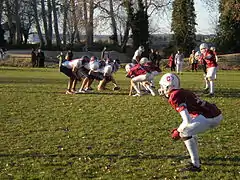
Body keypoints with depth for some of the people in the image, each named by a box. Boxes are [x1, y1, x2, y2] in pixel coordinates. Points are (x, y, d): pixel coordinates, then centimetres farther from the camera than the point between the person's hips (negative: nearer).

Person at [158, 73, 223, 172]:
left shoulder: (174, 97, -9)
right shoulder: (183, 92, 20)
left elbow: (187, 120, -14)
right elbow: (189, 116, 27)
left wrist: (178, 132, 0)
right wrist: (179, 129, 24)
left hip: (210, 118, -10)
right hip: (217, 115, 10)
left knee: (184, 133, -5)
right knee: (189, 130, 24)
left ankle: (195, 165, -4)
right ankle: (196, 159, 30)